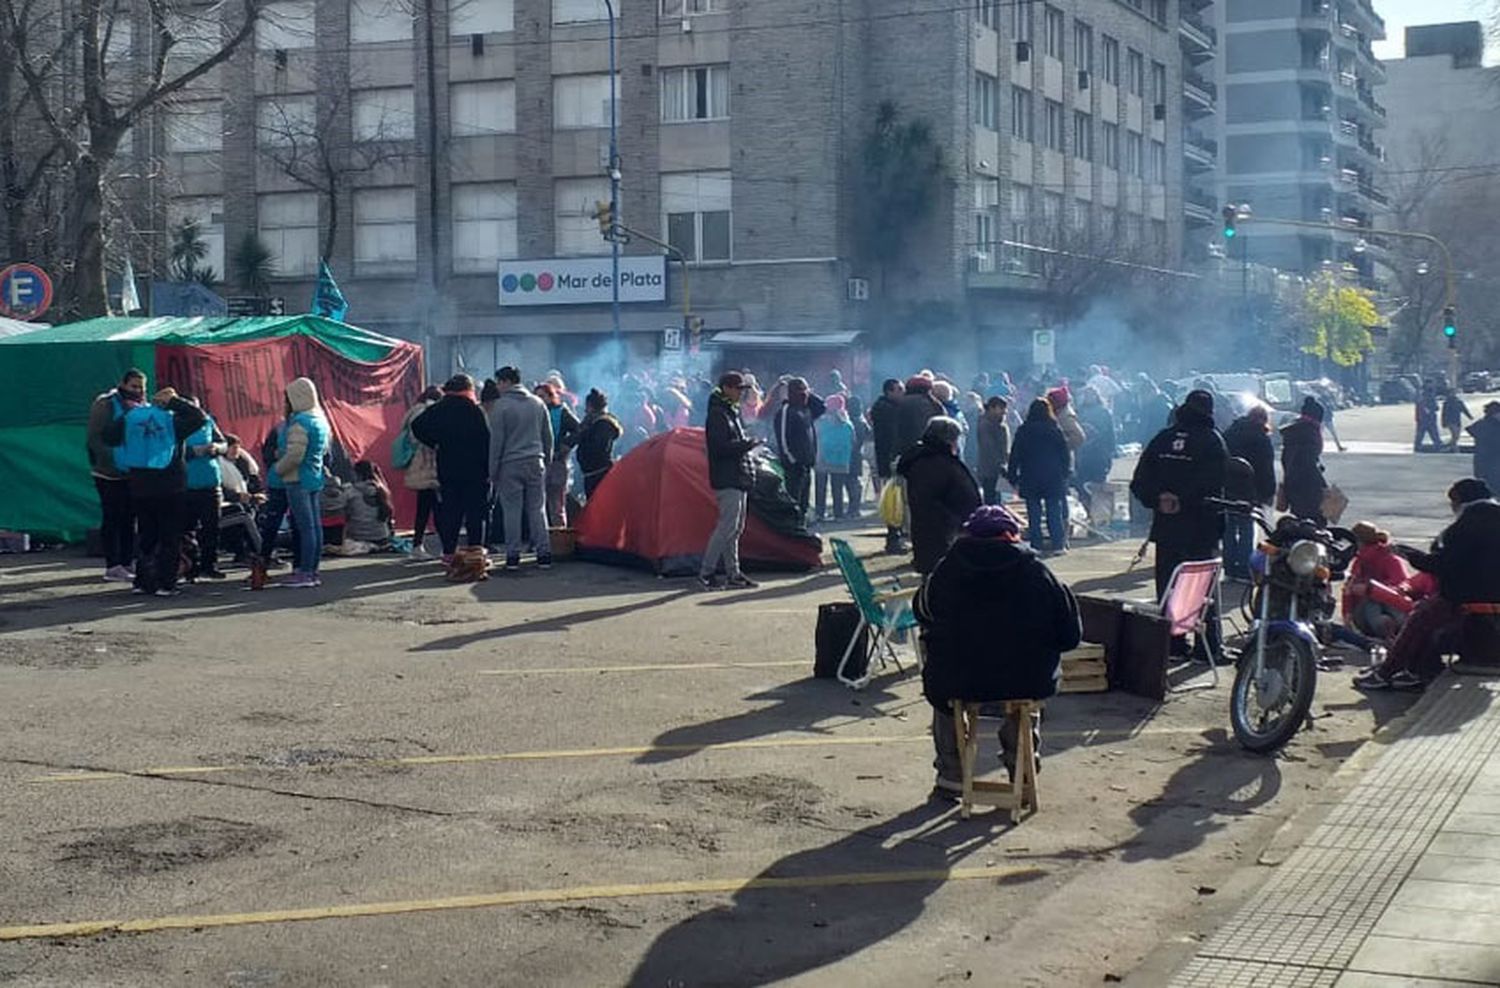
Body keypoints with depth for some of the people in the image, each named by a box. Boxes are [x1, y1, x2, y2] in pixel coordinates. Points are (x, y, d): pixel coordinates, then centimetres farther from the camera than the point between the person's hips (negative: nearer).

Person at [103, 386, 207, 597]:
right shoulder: (172, 421, -7)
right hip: (170, 487, -4)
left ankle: (142, 582, 12)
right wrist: (175, 402, -4)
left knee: (146, 536, 14)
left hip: (140, 487, 4)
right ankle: (165, 584, -3)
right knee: (170, 538, 1)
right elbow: (199, 417, -9)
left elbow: (109, 437, 10)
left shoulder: (131, 417, 5)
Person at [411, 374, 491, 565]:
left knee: (449, 511, 8)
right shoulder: (475, 410, -8)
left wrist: (434, 444, 9)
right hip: (474, 470, -3)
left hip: (447, 470, 3)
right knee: (474, 513, 2)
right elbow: (486, 441, -10)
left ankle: (449, 553, 7)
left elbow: (417, 426, 0)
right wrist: (488, 470, -7)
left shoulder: (439, 408, 3)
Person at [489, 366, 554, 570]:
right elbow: (548, 436, 13)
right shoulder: (538, 403, 9)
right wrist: (547, 459, 23)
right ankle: (544, 554, 5)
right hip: (535, 462, 4)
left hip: (510, 465, -4)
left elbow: (496, 440, -6)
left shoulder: (501, 406, -7)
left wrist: (493, 470, -1)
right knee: (537, 509, 7)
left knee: (512, 511, 0)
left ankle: (513, 556, 0)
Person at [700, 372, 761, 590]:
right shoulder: (717, 414, -12)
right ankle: (706, 572, -6)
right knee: (727, 527, -11)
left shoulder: (731, 413, 20)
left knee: (735, 528, 10)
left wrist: (748, 444, 7)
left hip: (738, 478, 10)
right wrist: (747, 444, -17)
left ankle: (733, 574, 13)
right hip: (727, 479, -10)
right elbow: (720, 447, -21)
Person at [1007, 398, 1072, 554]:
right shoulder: (1056, 430, -3)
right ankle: (1058, 544, 3)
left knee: (1034, 513, 4)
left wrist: (1013, 477, 5)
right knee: (1054, 512, 5)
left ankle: (1036, 545, 2)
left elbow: (1015, 456, 0)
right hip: (1053, 478, 0)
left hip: (1030, 479, 0)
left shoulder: (1023, 431, -3)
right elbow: (1065, 454, 3)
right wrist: (1066, 472, 14)